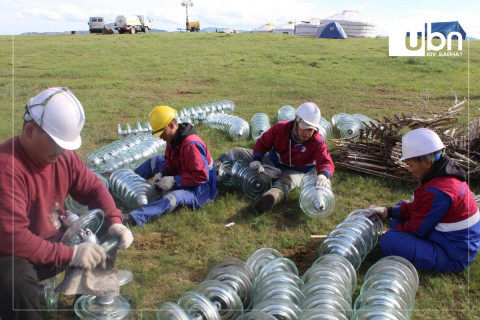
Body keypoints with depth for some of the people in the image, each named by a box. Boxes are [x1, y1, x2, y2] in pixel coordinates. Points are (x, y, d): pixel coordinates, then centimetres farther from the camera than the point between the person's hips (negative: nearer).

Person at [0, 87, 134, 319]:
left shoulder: (63, 155, -6)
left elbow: (93, 187, 5)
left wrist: (114, 222, -13)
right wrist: (70, 255, -32)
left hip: (55, 241, 8)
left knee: (104, 238, -1)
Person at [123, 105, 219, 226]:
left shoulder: (191, 145, -30)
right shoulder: (173, 139, 0)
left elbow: (201, 176, -31)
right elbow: (171, 163, 12)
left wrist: (174, 181, -29)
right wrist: (161, 174, -8)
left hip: (198, 190, -10)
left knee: (173, 198, -39)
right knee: (156, 161, 15)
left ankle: (133, 218, -53)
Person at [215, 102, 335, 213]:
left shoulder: (317, 142, -21)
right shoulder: (280, 128, -15)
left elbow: (326, 162, -32)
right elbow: (262, 143, -4)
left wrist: (323, 175, -56)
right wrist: (257, 160, -20)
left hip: (294, 171, -4)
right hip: (272, 163, 4)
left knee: (286, 182, -44)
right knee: (237, 153, -3)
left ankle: (271, 197, -75)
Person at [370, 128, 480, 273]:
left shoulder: (437, 192, -31)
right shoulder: (448, 174, 1)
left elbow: (416, 229, -20)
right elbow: (417, 208, 9)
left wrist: (388, 232, -5)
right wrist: (388, 211, 0)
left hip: (453, 259, -10)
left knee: (389, 242, -24)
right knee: (401, 206, 19)